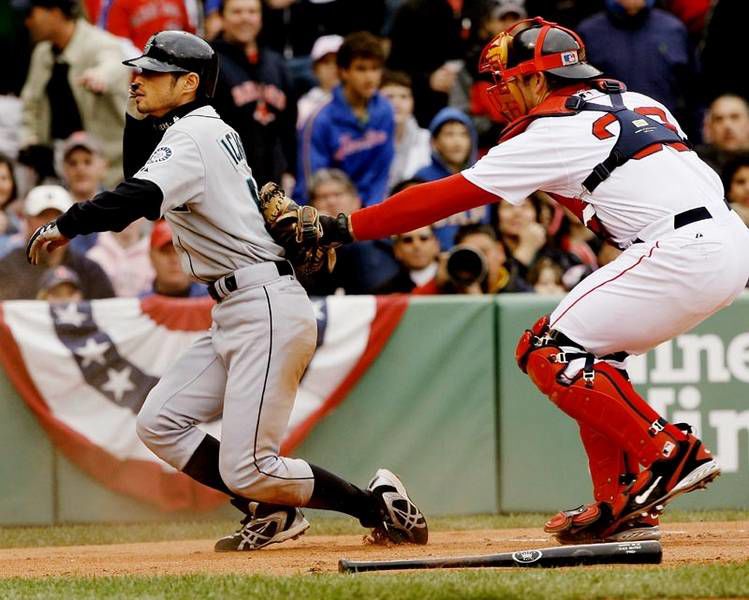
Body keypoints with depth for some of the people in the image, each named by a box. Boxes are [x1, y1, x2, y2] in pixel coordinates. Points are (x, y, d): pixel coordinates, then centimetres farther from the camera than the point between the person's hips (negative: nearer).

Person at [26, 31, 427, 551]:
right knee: (160, 422, 7)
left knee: (245, 470, -11)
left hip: (268, 312, -10)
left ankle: (378, 505, 3)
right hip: (235, 314, 10)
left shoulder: (191, 139, -13)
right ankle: (272, 512, 12)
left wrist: (64, 226, -20)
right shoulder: (217, 130, 17)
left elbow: (136, 200, -30)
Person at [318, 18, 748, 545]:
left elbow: (444, 198, -1)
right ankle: (620, 506, 13)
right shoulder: (636, 103, 22)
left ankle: (672, 455, -9)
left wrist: (342, 229, 3)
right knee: (589, 354, 19)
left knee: (548, 352, -4)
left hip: (683, 252, -9)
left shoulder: (552, 131, -1)